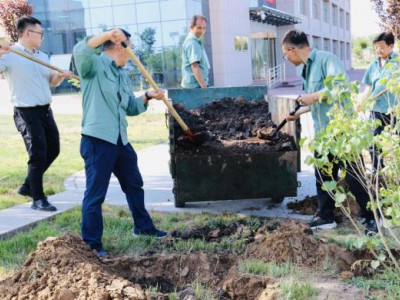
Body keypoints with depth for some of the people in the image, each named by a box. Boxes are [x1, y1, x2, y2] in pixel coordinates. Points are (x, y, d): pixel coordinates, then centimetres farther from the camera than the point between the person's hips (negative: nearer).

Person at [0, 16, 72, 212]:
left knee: (53, 150, 13)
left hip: (45, 111, 8)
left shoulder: (43, 57, 13)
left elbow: (52, 82, 19)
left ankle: (28, 186, 28)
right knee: (38, 154, -5)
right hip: (27, 113, -8)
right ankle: (38, 199, 8)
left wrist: (61, 75, -2)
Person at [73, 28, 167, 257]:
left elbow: (131, 108, 24)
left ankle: (143, 226, 40)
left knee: (134, 184, 21)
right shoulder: (95, 64, -6)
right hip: (97, 139, -9)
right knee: (95, 193, -1)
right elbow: (80, 51, -28)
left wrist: (148, 97, 9)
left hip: (121, 140, 9)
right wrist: (107, 34, -32)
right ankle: (92, 242, 12)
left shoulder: (123, 76, 18)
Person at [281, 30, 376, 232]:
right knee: (323, 176, 12)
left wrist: (314, 96, -21)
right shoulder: (307, 69, 15)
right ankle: (325, 217, 23)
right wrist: (297, 114, 30)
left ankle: (373, 219, 13)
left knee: (354, 177, -1)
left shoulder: (326, 59, -12)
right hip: (322, 133, 9)